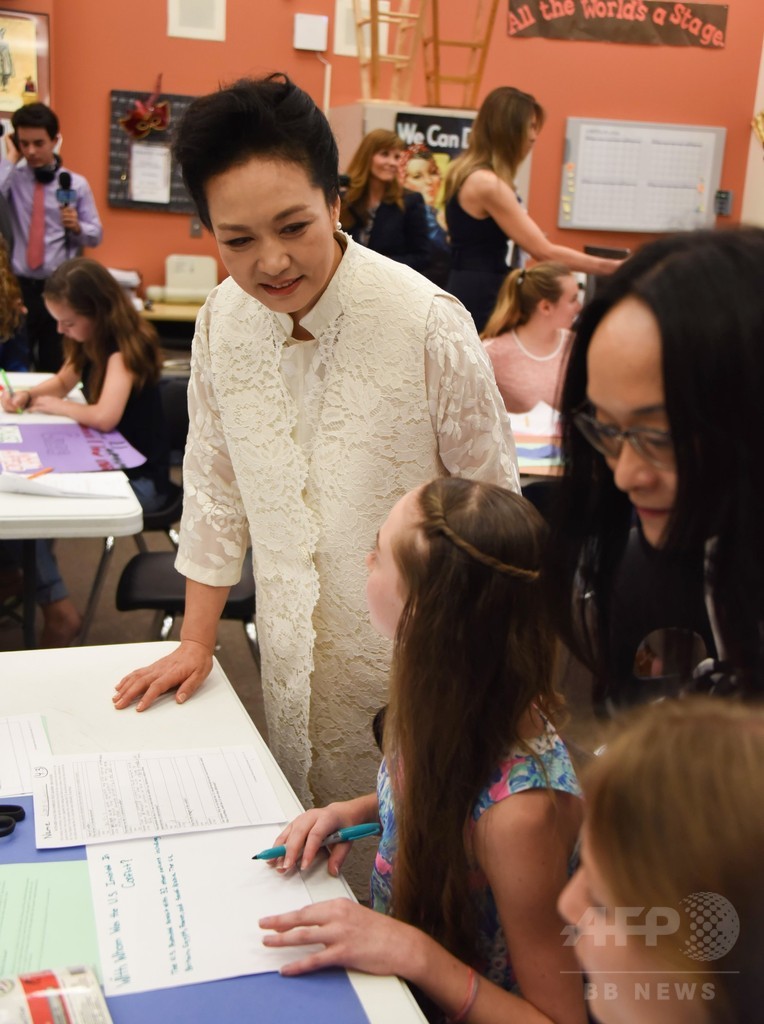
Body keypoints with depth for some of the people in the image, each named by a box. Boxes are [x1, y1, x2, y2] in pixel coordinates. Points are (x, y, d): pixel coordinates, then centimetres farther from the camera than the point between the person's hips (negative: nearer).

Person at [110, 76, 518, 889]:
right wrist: (196, 642, 10)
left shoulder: (429, 325, -20)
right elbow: (216, 484, 8)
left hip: (415, 664, -4)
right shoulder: (223, 321, -5)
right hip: (292, 660, 5)